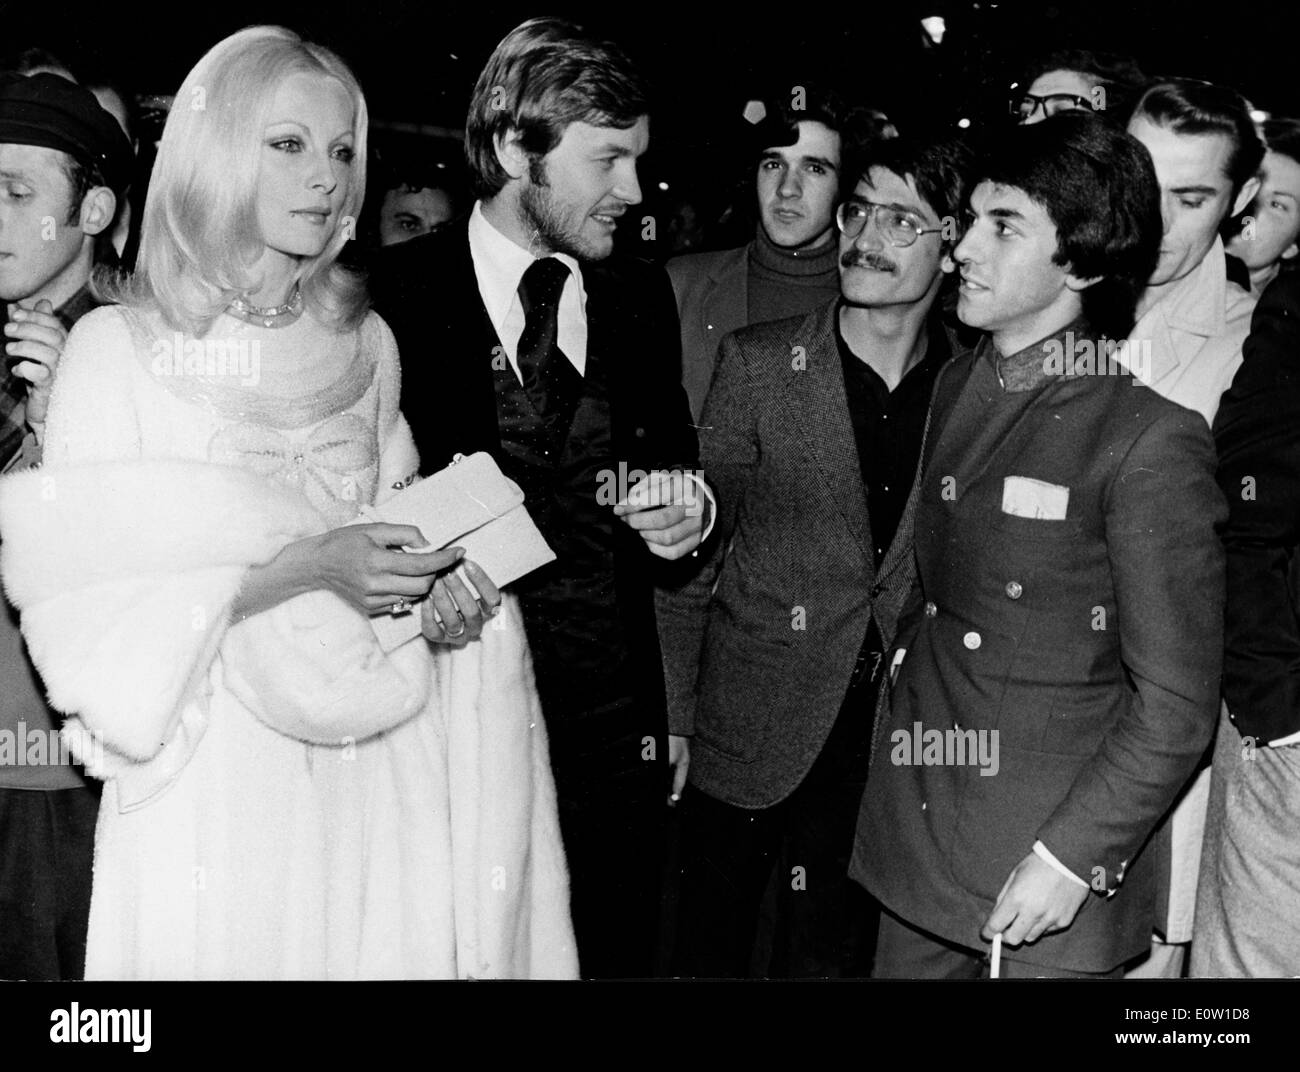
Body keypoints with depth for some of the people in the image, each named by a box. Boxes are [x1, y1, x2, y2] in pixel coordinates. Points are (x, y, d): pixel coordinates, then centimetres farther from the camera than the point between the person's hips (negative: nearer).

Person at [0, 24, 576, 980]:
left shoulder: (365, 344, 8)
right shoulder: (118, 346, -4)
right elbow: (86, 601, -10)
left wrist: (438, 590, -5)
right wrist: (300, 569, -20)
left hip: (376, 768, 4)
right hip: (215, 778, -3)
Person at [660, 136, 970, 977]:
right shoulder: (757, 363, -6)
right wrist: (672, 719, -4)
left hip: (891, 747, 1)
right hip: (747, 738, -1)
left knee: (834, 955, 13)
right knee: (713, 949, 11)